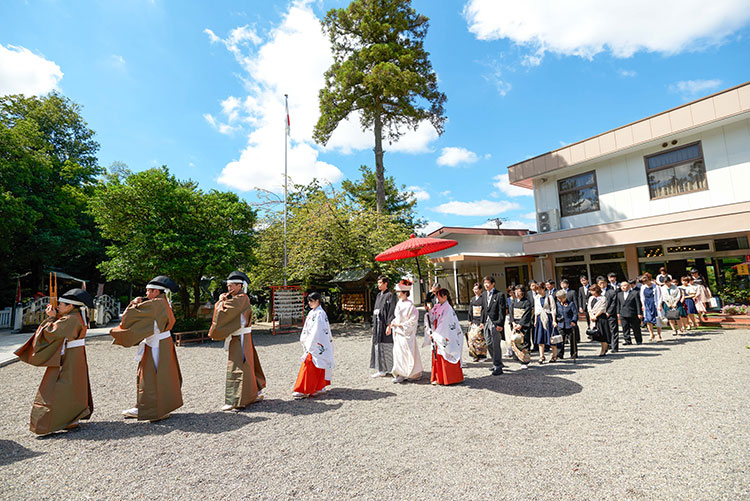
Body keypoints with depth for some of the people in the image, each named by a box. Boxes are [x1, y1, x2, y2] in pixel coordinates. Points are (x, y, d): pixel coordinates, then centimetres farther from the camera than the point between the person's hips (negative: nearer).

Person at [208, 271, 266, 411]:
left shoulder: (241, 299, -16)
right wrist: (223, 300, -4)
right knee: (247, 365, 16)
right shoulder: (235, 298, 13)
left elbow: (224, 313, -21)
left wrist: (221, 301, -4)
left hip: (240, 339, -9)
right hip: (236, 338, 9)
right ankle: (256, 392, 28)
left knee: (237, 368, -5)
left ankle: (236, 400, 2)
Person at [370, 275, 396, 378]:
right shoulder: (378, 295, 15)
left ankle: (388, 368, 12)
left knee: (386, 346, -1)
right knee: (378, 345, 7)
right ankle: (381, 370, 13)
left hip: (385, 324, -8)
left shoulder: (389, 295, -9)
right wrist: (374, 325, 16)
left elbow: (391, 311, -14)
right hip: (378, 323, 8)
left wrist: (389, 325, -19)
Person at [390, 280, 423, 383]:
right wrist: (393, 322, 2)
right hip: (398, 332, 8)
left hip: (406, 333, -8)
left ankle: (414, 374, 17)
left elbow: (413, 320, -17)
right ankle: (402, 374, 20)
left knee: (408, 353, 1)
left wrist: (401, 325, -16)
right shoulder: (399, 303, 8)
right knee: (398, 353, 10)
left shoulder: (409, 305, -16)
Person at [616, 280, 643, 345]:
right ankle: (628, 341, 7)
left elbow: (638, 304, -5)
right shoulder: (619, 294, 13)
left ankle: (639, 341, 22)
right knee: (625, 328, 1)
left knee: (636, 328, 7)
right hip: (623, 315, 4)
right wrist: (618, 313, 9)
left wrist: (639, 313, -9)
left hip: (632, 314, -4)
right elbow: (618, 304, 16)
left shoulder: (635, 293, -2)